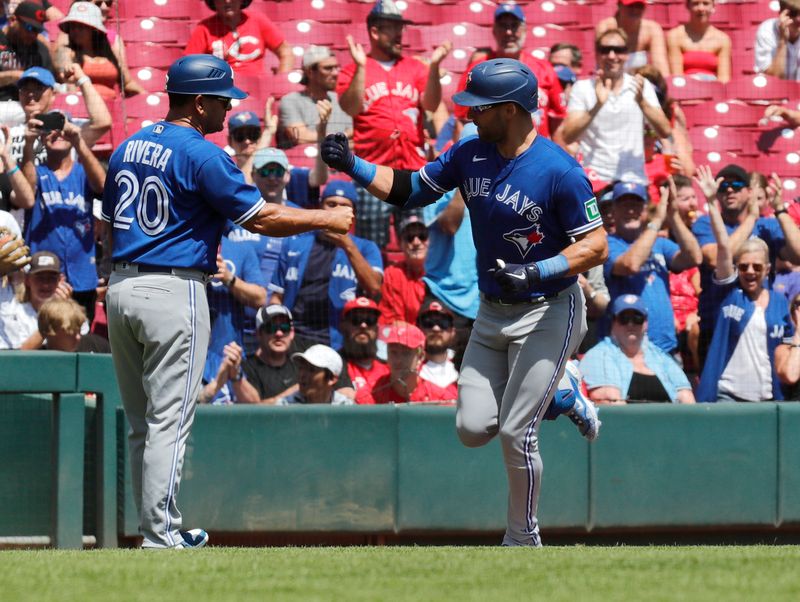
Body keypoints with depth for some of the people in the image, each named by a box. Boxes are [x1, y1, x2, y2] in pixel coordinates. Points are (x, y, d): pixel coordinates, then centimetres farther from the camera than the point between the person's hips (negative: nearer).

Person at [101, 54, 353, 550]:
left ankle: (156, 526, 18)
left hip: (120, 288, 8)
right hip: (174, 291, -8)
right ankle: (161, 536, -5)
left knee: (143, 423, 13)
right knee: (169, 422, -5)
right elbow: (260, 217, -12)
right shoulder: (201, 155, -11)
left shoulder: (128, 149, 12)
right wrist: (326, 219, -1)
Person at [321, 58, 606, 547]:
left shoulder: (559, 171, -21)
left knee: (515, 433, -10)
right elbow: (411, 189, 8)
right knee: (473, 428, 1)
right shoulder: (471, 154, 0)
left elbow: (597, 247, -20)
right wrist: (354, 166, -5)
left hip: (548, 312, -7)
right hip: (492, 313, 7)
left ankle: (524, 538, 11)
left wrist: (539, 272, -32)